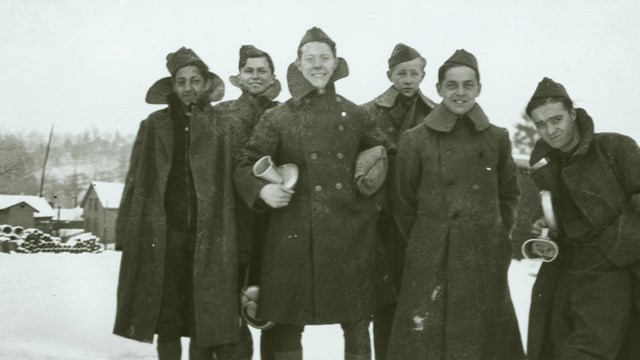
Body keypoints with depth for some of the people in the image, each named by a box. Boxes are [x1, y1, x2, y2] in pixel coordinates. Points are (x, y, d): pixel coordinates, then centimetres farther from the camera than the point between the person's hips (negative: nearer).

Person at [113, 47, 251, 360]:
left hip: (208, 236, -1)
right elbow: (135, 180, 9)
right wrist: (126, 233, 1)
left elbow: (233, 182, 3)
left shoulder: (220, 125, 9)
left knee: (204, 320, -2)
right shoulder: (155, 125, 11)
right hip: (161, 234, 1)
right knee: (166, 322, 3)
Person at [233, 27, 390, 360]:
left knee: (357, 324, 7)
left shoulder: (354, 115, 10)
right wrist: (263, 189, -16)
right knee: (287, 325, 4)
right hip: (295, 237, -1)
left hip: (349, 236, 2)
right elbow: (246, 167, 3)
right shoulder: (277, 118, 4)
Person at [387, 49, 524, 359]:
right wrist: (424, 242, 6)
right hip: (431, 264, -2)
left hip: (486, 264, 3)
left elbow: (509, 193, 17)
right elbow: (402, 203, 5)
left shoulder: (497, 138, 5)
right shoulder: (416, 140, -3)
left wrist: (496, 235, 9)